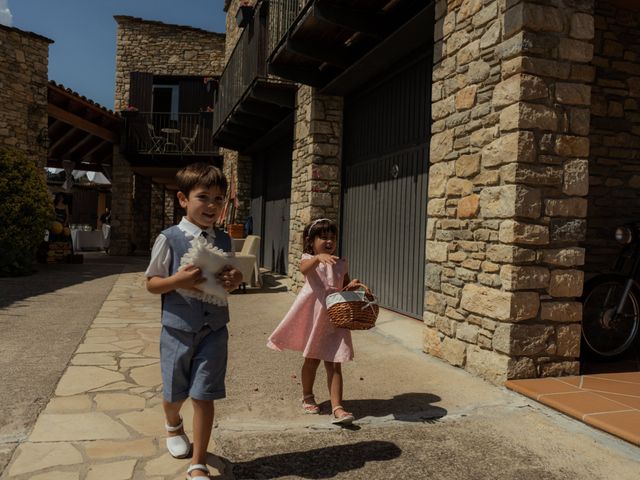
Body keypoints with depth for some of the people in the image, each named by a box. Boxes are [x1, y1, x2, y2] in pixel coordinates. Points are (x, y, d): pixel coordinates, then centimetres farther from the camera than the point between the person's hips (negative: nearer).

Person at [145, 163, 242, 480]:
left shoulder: (224, 241, 1)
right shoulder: (169, 239, -10)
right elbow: (151, 284, -4)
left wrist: (235, 281, -10)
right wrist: (177, 281, -23)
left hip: (214, 330, 2)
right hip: (178, 329, -1)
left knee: (204, 396, 2)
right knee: (174, 393, 17)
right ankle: (174, 426, 53)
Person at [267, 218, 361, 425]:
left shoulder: (340, 263, 8)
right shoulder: (309, 259, -5)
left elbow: (345, 285, 16)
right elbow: (304, 268, -29)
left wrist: (352, 285, -8)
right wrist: (318, 257, -49)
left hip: (334, 320, 3)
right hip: (312, 317, -2)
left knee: (334, 365, -1)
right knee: (312, 359, 15)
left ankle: (337, 408, 0)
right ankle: (307, 397, 37)